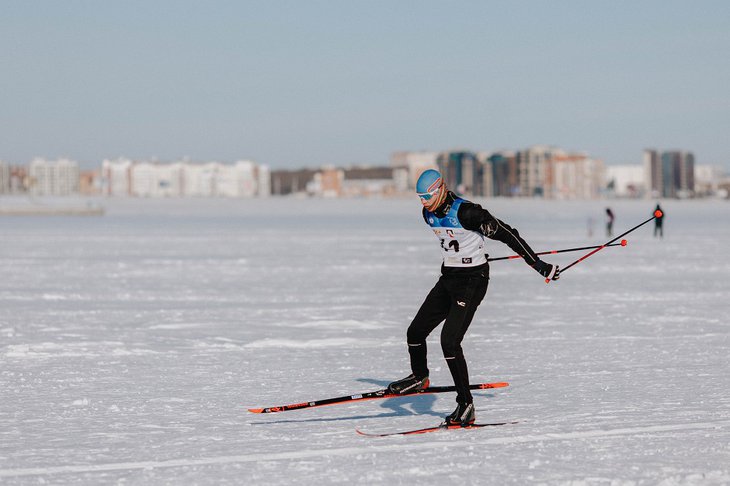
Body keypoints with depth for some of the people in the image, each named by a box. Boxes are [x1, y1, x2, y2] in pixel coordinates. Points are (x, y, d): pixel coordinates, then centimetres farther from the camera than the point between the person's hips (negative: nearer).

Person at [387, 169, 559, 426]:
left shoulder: (467, 212, -23)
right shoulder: (429, 214, 2)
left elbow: (505, 233, -20)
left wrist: (538, 264, -19)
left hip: (472, 280, -8)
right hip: (448, 278, 8)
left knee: (450, 341, -18)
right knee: (415, 332, 9)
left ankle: (466, 405, -10)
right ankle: (419, 378, 37)